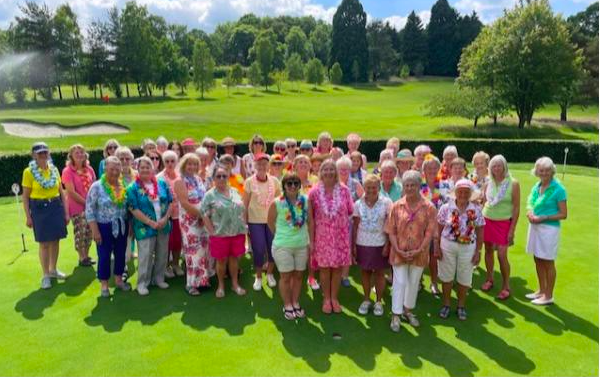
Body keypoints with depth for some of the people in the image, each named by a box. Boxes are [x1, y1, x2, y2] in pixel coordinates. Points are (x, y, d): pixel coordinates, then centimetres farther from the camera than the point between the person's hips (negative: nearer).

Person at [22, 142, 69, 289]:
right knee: (44, 243, 2)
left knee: (55, 241, 12)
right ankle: (45, 275, 15)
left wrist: (66, 211, 7)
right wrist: (28, 216, -7)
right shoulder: (29, 172, -6)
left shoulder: (54, 169, 5)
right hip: (39, 209, -4)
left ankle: (53, 270, 29)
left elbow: (62, 192, 10)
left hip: (56, 207, 4)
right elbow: (25, 196, -4)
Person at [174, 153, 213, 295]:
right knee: (193, 251, -3)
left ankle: (202, 279, 25)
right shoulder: (180, 181, -10)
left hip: (204, 219, 7)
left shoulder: (198, 179, 11)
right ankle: (191, 284, 10)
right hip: (190, 221, -7)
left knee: (205, 249, 11)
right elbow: (185, 203, -18)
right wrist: (200, 215, -16)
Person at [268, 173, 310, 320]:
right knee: (286, 276, 6)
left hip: (302, 245, 3)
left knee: (298, 275, 13)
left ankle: (296, 303, 30)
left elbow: (310, 221, 6)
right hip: (283, 246, -3)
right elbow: (270, 222, 0)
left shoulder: (305, 200, -4)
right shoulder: (277, 203, -13)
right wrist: (281, 235, 7)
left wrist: (311, 241, 6)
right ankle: (287, 306, 23)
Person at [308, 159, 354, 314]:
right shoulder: (314, 192, -4)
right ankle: (326, 298, 24)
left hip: (341, 235, 1)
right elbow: (311, 219, -2)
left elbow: (351, 211, 8)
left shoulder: (344, 190, -2)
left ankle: (334, 298, 26)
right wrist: (311, 241, -3)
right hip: (322, 236, -1)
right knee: (324, 268, 6)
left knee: (338, 267, 8)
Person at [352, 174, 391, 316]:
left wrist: (387, 244, -10)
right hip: (362, 244, 2)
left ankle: (379, 302, 22)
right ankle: (366, 300, 26)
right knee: (365, 271, 11)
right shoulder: (358, 204, 0)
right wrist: (353, 245, 1)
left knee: (379, 272, 8)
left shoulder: (386, 203, -6)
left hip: (380, 244, -2)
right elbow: (355, 226, 3)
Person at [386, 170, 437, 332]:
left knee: (414, 282, 15)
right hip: (399, 252, -1)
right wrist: (397, 249, -13)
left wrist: (419, 250, -15)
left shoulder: (429, 207, -6)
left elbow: (429, 232, -7)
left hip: (419, 253, 1)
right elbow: (391, 231, -4)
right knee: (399, 282, 2)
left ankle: (408, 310, 35)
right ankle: (396, 315, 14)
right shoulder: (396, 206, -4)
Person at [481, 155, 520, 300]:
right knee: (488, 250, 12)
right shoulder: (488, 183, 2)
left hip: (504, 223, -4)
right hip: (487, 221, 4)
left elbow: (516, 208, -8)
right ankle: (489, 279, 28)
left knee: (502, 255, -6)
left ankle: (506, 287, 10)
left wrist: (512, 230, -10)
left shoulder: (513, 183, -9)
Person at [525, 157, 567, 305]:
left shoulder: (558, 189, -12)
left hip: (549, 228, -6)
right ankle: (541, 290, 31)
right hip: (535, 227, 6)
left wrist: (543, 218, -19)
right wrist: (530, 214, -6)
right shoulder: (536, 187, 6)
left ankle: (549, 296, 19)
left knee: (548, 263, 5)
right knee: (538, 260, 15)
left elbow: (563, 214, -12)